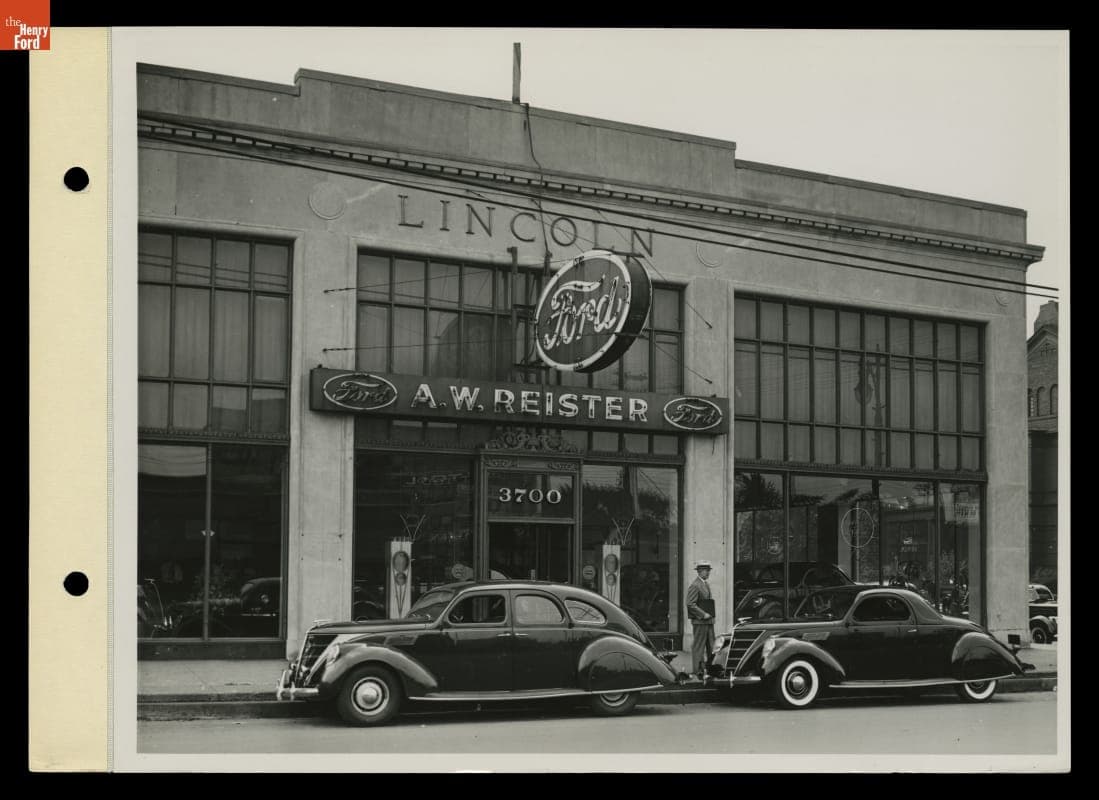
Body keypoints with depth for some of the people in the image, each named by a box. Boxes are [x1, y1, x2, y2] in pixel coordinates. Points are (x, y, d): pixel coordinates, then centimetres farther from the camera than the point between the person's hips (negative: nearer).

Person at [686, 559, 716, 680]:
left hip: (708, 620, 9)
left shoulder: (706, 584, 18)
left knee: (711, 646, 10)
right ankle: (698, 671, -4)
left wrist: (710, 615, 15)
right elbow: (690, 604, -19)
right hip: (699, 621, -9)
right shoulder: (695, 585, -12)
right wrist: (703, 614, -19)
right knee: (699, 646, -6)